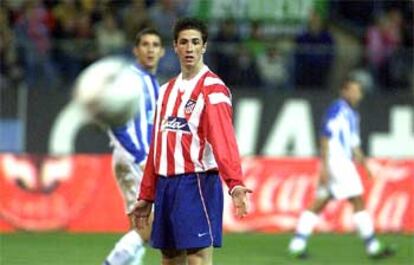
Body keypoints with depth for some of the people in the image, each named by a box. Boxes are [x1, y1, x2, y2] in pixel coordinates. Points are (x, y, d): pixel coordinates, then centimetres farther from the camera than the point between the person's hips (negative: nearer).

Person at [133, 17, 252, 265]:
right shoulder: (167, 90, 16)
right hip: (165, 185, 8)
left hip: (196, 184, -7)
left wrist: (235, 184, -35)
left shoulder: (213, 89, -8)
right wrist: (146, 196, 19)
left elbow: (223, 141, -21)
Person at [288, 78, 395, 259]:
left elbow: (354, 144, 26)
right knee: (357, 202, -6)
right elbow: (325, 138, -15)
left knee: (319, 204, 7)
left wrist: (364, 164, 21)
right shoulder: (337, 110, -10)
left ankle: (297, 244, 6)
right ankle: (373, 247, -2)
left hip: (344, 163, 10)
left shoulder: (352, 115, 19)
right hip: (336, 162, -10)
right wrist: (324, 166, -19)